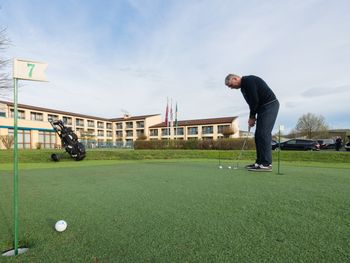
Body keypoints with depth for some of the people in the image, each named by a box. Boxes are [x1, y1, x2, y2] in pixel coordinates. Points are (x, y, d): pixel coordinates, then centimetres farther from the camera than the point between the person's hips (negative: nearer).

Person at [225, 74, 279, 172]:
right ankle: (260, 162, 9)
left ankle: (267, 164, -10)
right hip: (263, 107, 10)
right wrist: (252, 117, 3)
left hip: (270, 105, -10)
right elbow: (252, 102, 15)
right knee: (258, 135, 5)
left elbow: (255, 100, -20)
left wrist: (252, 117, -11)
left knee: (264, 133, -14)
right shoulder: (243, 87, 16)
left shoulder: (249, 80, -14)